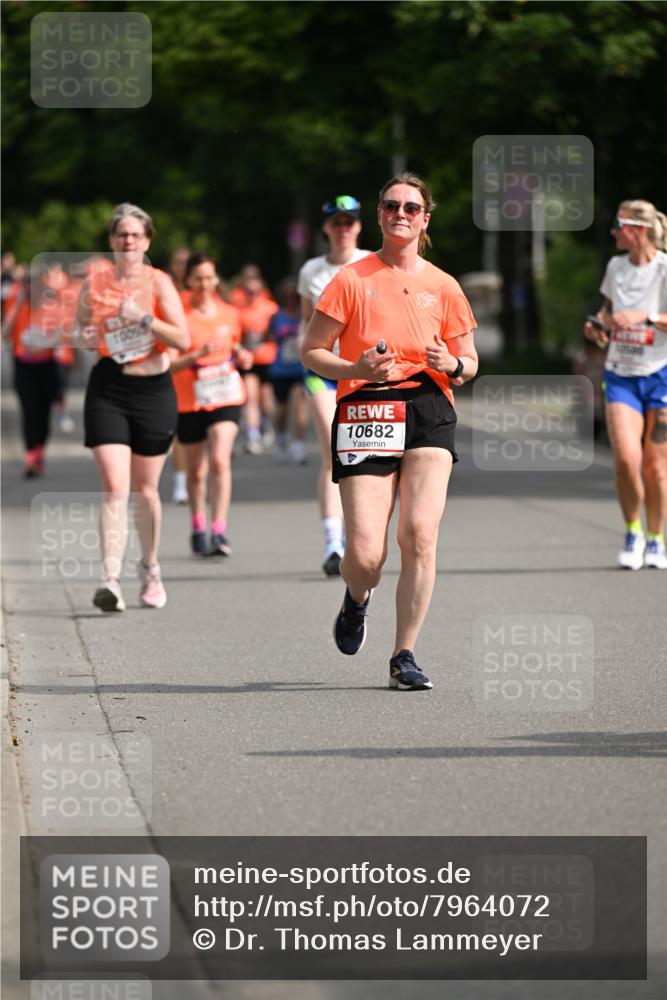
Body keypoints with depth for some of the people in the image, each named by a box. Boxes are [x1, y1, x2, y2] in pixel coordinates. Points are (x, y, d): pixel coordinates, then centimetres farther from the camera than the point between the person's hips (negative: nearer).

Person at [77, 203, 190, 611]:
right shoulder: (94, 282, 4)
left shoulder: (158, 282, -3)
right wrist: (84, 336, -2)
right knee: (115, 488, -13)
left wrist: (145, 318, -21)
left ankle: (150, 568, 32)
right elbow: (82, 328, 20)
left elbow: (183, 339, -10)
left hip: (153, 390, 0)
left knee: (145, 489, 10)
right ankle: (111, 579, -19)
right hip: (108, 390, 1)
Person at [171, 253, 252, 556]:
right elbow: (169, 365, -11)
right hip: (190, 402, -1)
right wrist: (198, 354, -26)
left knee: (220, 461, -18)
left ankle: (219, 532, -20)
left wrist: (241, 357, 0)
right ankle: (198, 530, 28)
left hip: (226, 397, 1)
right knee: (196, 472, 9)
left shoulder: (229, 314, 6)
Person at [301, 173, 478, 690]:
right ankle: (357, 600, 30)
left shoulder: (443, 286, 11)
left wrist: (453, 365, -6)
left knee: (420, 535, -15)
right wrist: (354, 369, -13)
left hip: (429, 410, 2)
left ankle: (405, 656, -4)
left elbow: (469, 362, 18)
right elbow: (311, 351, 6)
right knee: (365, 555, -9)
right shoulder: (351, 280, 4)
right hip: (365, 412, -2)